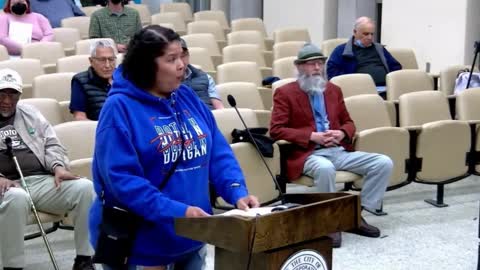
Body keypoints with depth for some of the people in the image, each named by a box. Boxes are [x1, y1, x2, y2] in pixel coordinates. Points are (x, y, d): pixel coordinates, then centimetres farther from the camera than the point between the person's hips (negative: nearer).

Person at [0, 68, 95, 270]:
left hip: (43, 180, 4)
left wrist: (58, 166, -5)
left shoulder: (30, 114, 21)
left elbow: (52, 145, 18)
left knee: (85, 187, -22)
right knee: (16, 198, -40)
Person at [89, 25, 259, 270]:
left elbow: (219, 154, 6)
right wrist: (177, 211, -28)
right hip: (142, 242, -6)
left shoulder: (187, 97, 5)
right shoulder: (119, 108, -15)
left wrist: (237, 192, -11)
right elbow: (121, 178, -22)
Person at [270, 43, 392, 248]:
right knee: (325, 168, -40)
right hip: (307, 154, -6)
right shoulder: (285, 93, 2)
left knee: (384, 163, -13)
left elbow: (348, 122, 24)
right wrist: (312, 136, -15)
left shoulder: (334, 90, 19)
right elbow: (276, 129, -7)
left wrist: (341, 133, -2)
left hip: (338, 150, 6)